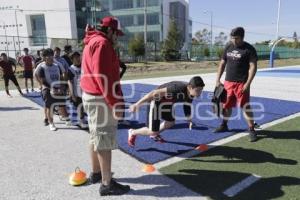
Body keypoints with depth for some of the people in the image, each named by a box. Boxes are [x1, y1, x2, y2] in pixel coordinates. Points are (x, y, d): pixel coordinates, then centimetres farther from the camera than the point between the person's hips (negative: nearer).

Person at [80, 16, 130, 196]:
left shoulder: (93, 42, 18)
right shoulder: (102, 43, -14)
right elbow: (103, 76, -24)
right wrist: (115, 102, -22)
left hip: (91, 96, 11)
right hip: (101, 99, -11)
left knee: (96, 137, 18)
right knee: (105, 140, -4)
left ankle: (96, 173, 33)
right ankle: (107, 184, 6)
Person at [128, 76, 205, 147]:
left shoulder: (191, 94, -13)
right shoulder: (178, 89, -38)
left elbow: (187, 105, 9)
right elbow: (154, 93, -36)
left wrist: (189, 119, 2)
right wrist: (137, 104, -32)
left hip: (167, 103, 8)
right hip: (156, 102, -8)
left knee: (171, 122, 24)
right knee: (152, 131, -6)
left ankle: (155, 135, 51)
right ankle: (133, 133, 23)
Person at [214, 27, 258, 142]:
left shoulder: (249, 49, -7)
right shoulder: (228, 47, 10)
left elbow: (253, 67, -11)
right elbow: (222, 64, 14)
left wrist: (248, 83, -19)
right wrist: (218, 80, 7)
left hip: (242, 83, -5)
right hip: (228, 82, 5)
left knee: (246, 107, -3)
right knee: (226, 105, 14)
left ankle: (251, 130, 9)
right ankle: (224, 125, 31)